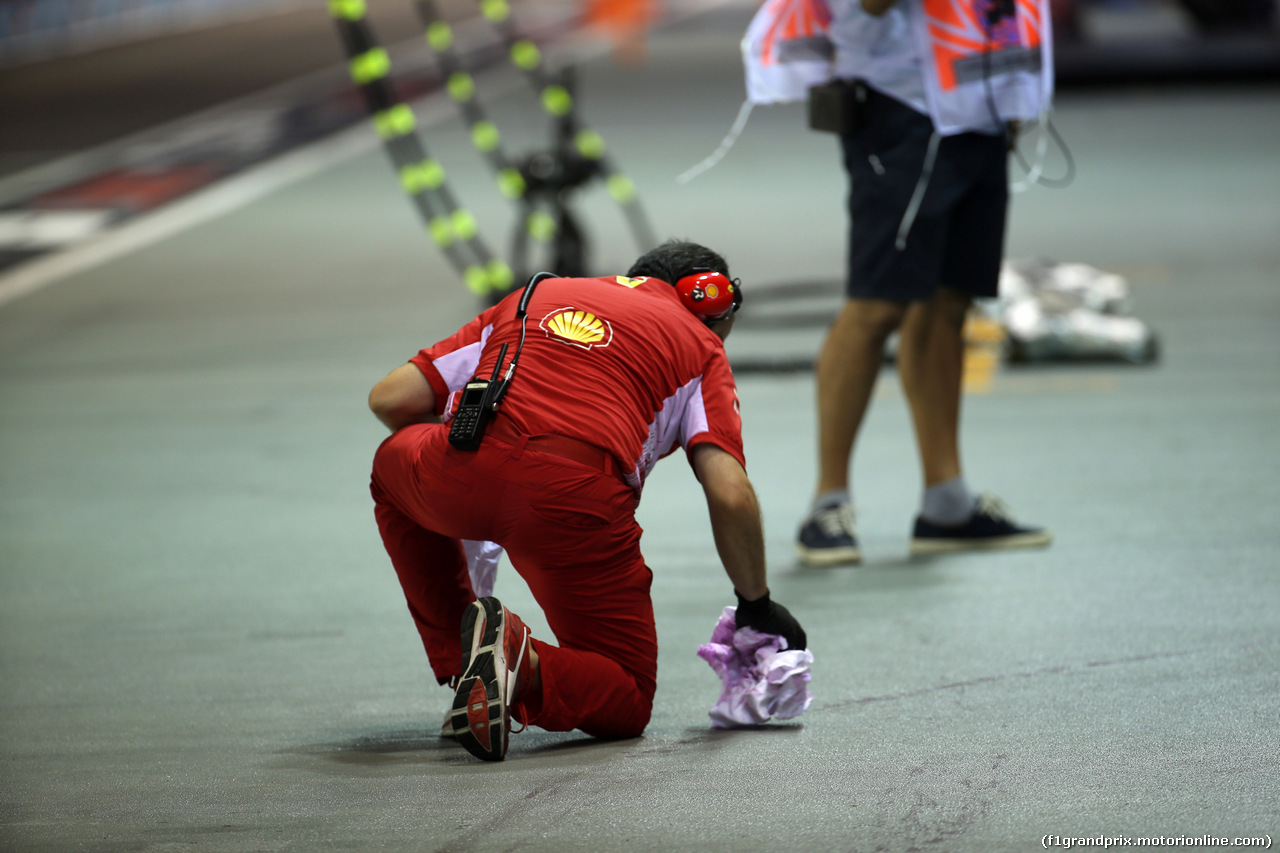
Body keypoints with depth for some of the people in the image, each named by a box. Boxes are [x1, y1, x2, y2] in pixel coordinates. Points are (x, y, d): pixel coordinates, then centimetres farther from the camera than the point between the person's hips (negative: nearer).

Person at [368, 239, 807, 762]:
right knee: (625, 706, 17)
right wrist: (757, 605, 23)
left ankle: (458, 663, 25)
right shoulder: (698, 345, 23)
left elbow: (390, 399, 27)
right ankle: (524, 666, -15)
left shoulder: (535, 295, 32)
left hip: (456, 482, 2)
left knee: (393, 466, 39)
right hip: (579, 502, -2)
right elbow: (730, 496, 8)